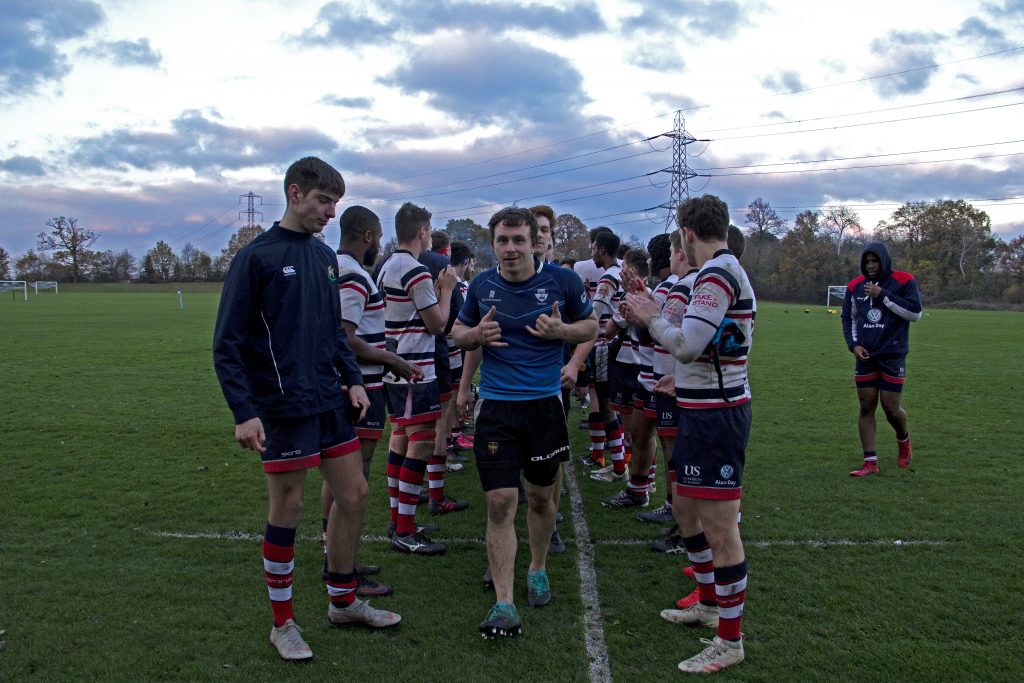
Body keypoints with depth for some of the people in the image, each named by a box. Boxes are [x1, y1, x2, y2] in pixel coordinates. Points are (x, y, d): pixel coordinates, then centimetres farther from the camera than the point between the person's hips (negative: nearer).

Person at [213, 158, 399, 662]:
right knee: (287, 511, 2)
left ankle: (343, 602, 29)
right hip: (283, 407, -7)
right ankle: (283, 624, 21)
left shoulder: (325, 255, 11)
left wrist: (352, 379, 8)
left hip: (330, 402, 7)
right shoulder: (256, 257, -9)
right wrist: (243, 412, -17)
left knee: (353, 495, 11)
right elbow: (227, 344, -10)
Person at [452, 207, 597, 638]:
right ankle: (504, 603, 1)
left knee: (540, 497, 14)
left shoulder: (562, 281, -3)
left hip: (545, 403, 0)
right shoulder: (481, 286, 2)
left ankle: (538, 569, 39)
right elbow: (458, 332, 15)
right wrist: (476, 334, -9)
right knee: (500, 503, -5)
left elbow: (591, 326, 8)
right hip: (495, 407, 0)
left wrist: (561, 331, -13)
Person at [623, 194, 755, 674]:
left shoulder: (717, 273, -18)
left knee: (719, 530, -2)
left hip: (716, 415, -11)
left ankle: (730, 640, 11)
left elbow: (687, 345, -25)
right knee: (685, 511, 21)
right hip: (705, 410, 11)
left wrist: (652, 319, -10)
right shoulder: (725, 269, 14)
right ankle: (710, 605, 38)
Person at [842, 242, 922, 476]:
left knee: (890, 407, -2)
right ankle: (870, 462, 8)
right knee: (866, 408, 2)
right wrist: (853, 344, 1)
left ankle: (903, 440, 32)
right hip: (865, 357, 4)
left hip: (893, 356, -4)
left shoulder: (904, 281, -5)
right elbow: (848, 318, 15)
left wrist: (883, 295, -17)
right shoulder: (855, 286, 6)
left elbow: (915, 313, -14)